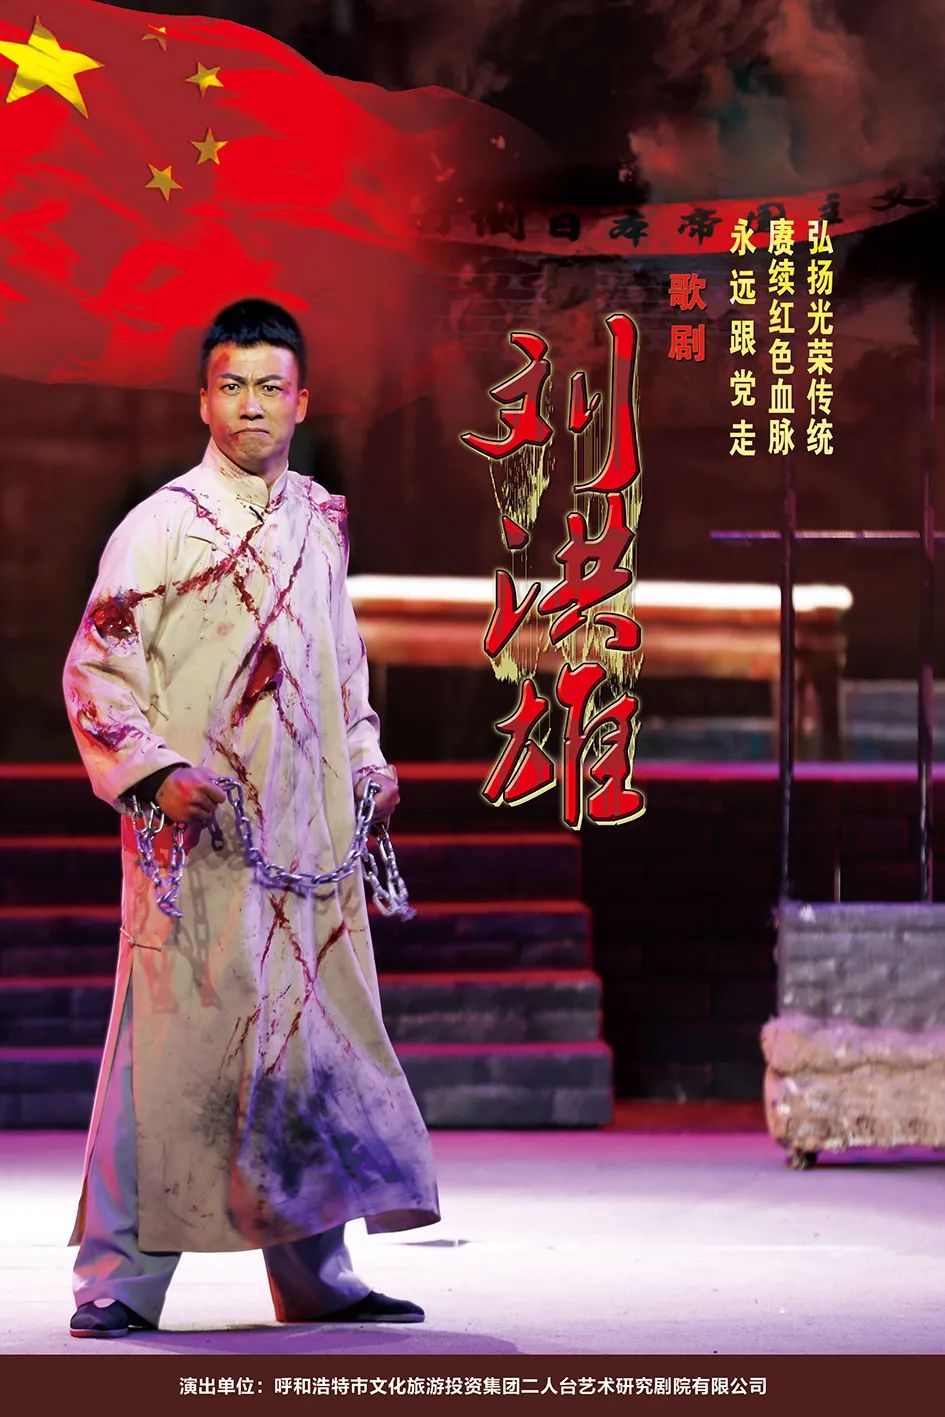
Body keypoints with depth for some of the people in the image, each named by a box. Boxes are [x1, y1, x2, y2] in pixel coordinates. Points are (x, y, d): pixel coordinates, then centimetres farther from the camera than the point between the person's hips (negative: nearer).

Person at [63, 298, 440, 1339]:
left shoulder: (320, 523, 12)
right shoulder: (161, 527, -6)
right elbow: (95, 673, -7)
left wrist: (366, 762, 14)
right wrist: (157, 772, -18)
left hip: (307, 828, 6)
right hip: (200, 832, -6)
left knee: (314, 1036, 8)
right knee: (174, 1040, -8)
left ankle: (315, 1273, 16)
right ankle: (118, 1282, -3)